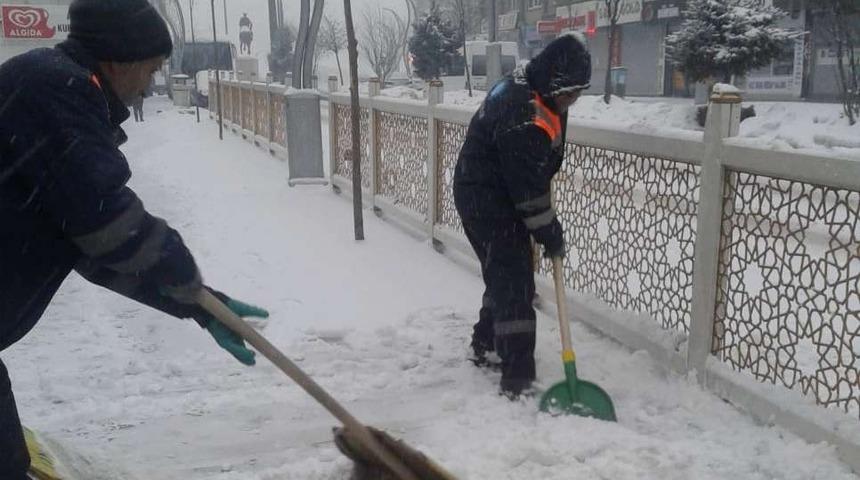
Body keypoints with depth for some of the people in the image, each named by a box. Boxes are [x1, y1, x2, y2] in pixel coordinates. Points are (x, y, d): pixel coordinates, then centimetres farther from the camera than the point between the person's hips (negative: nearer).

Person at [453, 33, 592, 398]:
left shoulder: (526, 85, 1)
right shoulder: (523, 117, -30)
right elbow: (528, 189, -24)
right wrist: (551, 237, -14)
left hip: (496, 194, 10)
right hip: (487, 202, -10)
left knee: (507, 274, 20)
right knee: (514, 282, -10)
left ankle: (486, 344, 37)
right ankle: (517, 379, -6)